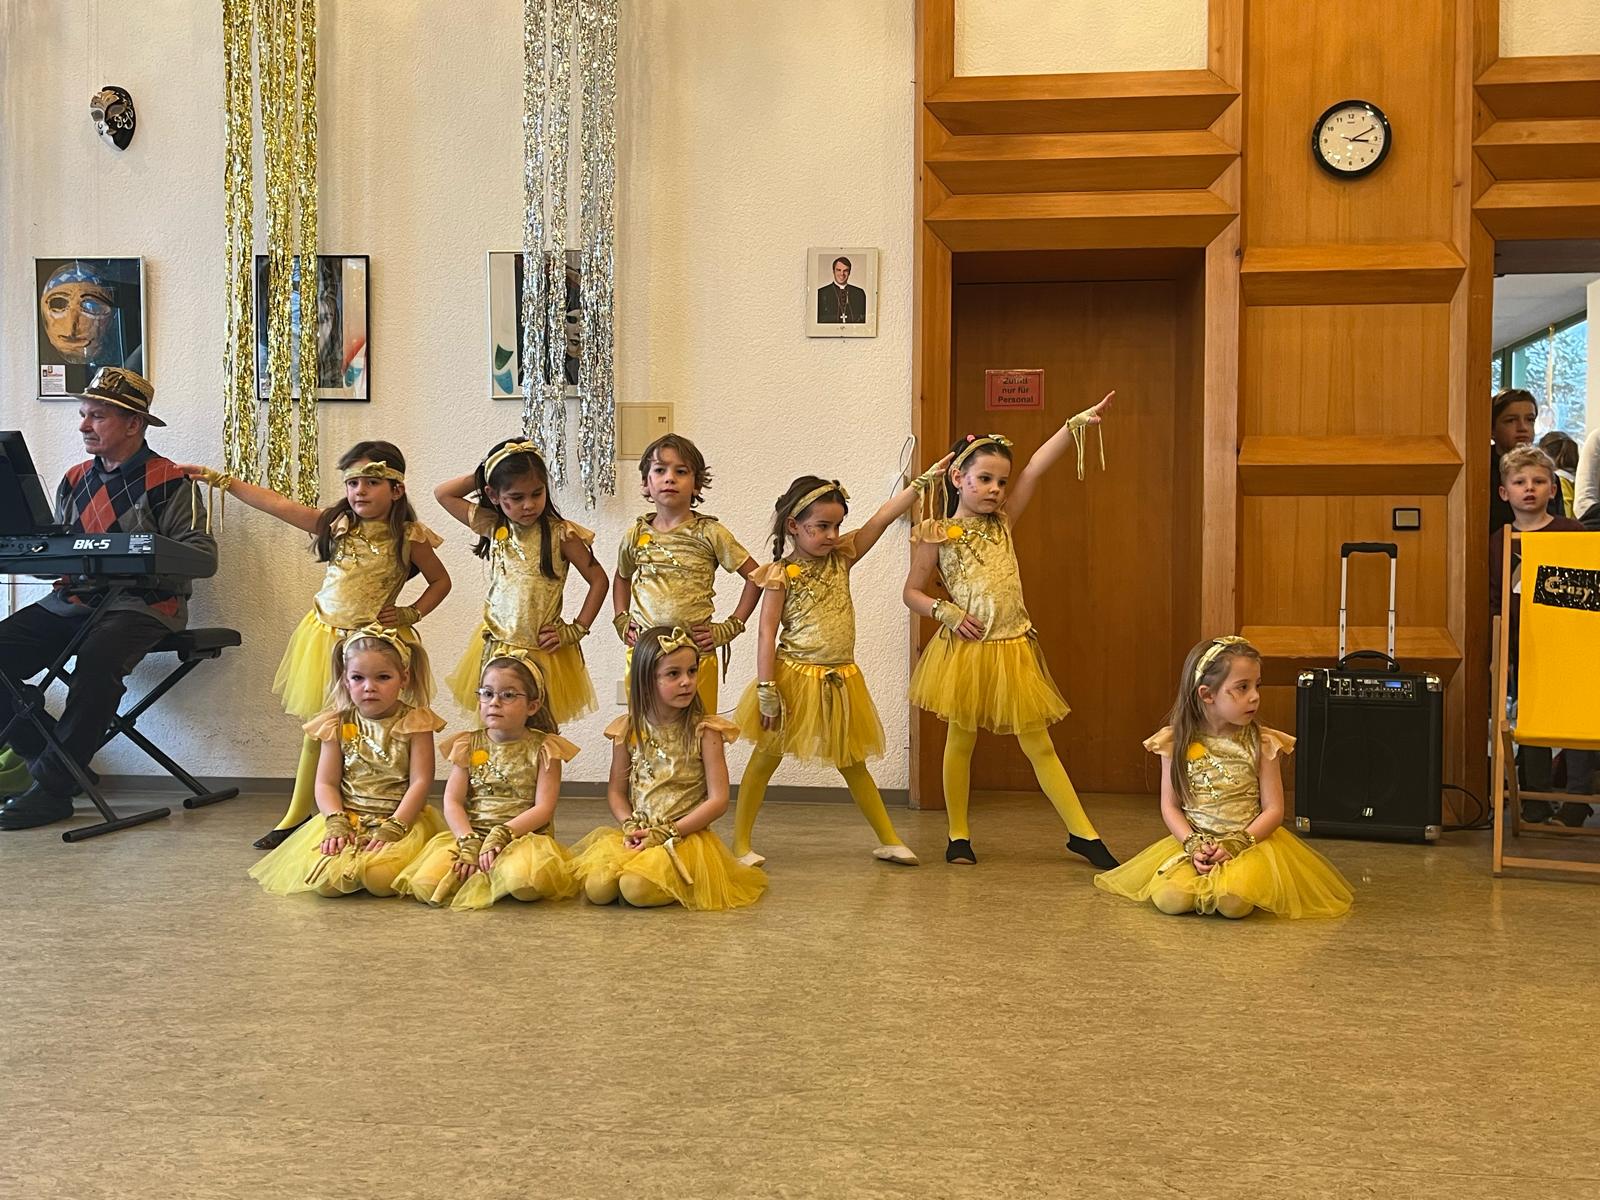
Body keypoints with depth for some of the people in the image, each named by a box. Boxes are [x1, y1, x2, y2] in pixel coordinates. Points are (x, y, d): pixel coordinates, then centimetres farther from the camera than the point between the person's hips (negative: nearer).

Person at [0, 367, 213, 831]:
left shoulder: (168, 482, -3)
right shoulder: (75, 481, 17)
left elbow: (201, 555, -12)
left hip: (141, 603, -7)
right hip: (71, 599, 7)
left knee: (98, 658, -35)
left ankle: (53, 784, -22)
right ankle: (39, 756, 0)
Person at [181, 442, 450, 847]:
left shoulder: (408, 539, -7)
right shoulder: (336, 523, -1)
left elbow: (441, 581, 6)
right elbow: (277, 504, -3)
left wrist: (410, 614, -6)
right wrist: (218, 479, -4)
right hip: (327, 636, 3)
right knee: (317, 729, 10)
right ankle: (296, 816, 20)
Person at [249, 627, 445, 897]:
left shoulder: (414, 723, -1)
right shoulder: (338, 724, 7)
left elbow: (421, 782, -7)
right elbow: (326, 783, 4)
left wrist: (392, 828, -17)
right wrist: (337, 823, -14)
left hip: (401, 818, -2)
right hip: (347, 818, 2)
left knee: (381, 879, -30)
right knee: (328, 880, -24)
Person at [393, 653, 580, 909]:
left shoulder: (543, 748, 3)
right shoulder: (468, 746, 12)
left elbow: (543, 808, -5)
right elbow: (452, 802, 3)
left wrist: (501, 835, -18)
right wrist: (469, 842, -15)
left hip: (523, 836, -2)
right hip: (470, 833, 2)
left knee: (523, 878, -38)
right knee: (425, 884, -25)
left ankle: (477, 877, -5)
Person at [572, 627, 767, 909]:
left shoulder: (704, 730, -6)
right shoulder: (628, 730, 4)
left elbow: (718, 800, -8)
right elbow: (616, 791, 10)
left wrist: (666, 832, -13)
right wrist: (632, 826, -11)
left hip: (685, 836, -4)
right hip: (638, 835, 4)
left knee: (637, 889, -30)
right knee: (597, 888, -22)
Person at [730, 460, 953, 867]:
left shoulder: (841, 558, 5)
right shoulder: (782, 574, -10)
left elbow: (884, 517, 1)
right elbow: (767, 634, -12)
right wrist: (767, 691, -17)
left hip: (840, 680, 5)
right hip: (795, 678, -5)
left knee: (853, 763, 15)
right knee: (766, 757, 4)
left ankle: (889, 840, 20)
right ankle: (740, 843, 11)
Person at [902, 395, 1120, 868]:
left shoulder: (1003, 522, 7)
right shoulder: (938, 534, -3)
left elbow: (1034, 470, -3)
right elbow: (911, 592, 3)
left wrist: (1077, 424, -10)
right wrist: (946, 612, -14)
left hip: (1013, 649, 3)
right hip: (965, 649, -3)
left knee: (1039, 744, 7)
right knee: (961, 740, 9)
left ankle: (1083, 833, 10)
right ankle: (958, 836, 20)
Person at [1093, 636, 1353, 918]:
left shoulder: (1261, 743, -4)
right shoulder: (1177, 742, -2)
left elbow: (1273, 809, -3)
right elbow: (1170, 806, 2)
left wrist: (1235, 845, -16)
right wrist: (1193, 845, -15)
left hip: (1250, 840, -1)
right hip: (1192, 842, 1)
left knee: (1234, 903, -29)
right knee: (1169, 898, -25)